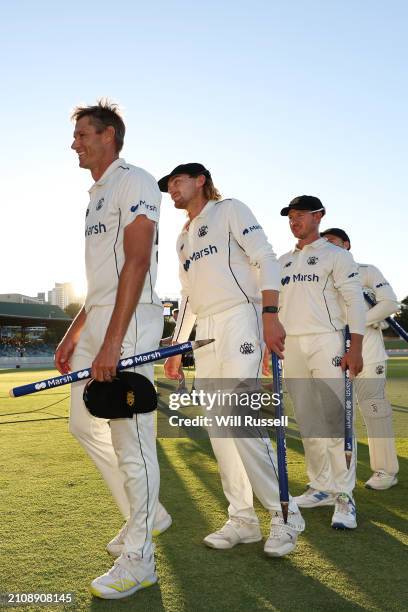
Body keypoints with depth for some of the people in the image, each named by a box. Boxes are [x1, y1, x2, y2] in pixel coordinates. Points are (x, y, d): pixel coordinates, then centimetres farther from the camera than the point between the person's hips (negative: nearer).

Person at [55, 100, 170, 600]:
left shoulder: (134, 181, -6)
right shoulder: (96, 196, 23)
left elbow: (136, 264, -18)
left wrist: (113, 342, -24)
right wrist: (74, 333, 21)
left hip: (130, 320, -10)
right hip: (97, 320, 10)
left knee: (131, 437, -6)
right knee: (84, 424, 14)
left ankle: (138, 558, 9)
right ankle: (146, 514, 29)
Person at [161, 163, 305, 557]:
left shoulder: (230, 210, 5)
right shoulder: (183, 238, 26)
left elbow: (265, 260, -7)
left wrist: (269, 314, -21)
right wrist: (176, 348, 20)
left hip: (239, 320, -7)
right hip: (204, 333, 8)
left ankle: (284, 514, -1)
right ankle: (242, 521, 13)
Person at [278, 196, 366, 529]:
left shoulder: (335, 255, 2)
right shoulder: (283, 261, 18)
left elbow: (354, 300, -5)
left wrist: (355, 348, -15)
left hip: (326, 342, -5)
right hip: (291, 345, 6)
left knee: (334, 418, -10)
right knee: (307, 421, 8)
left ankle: (344, 496, -4)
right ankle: (321, 487, 18)